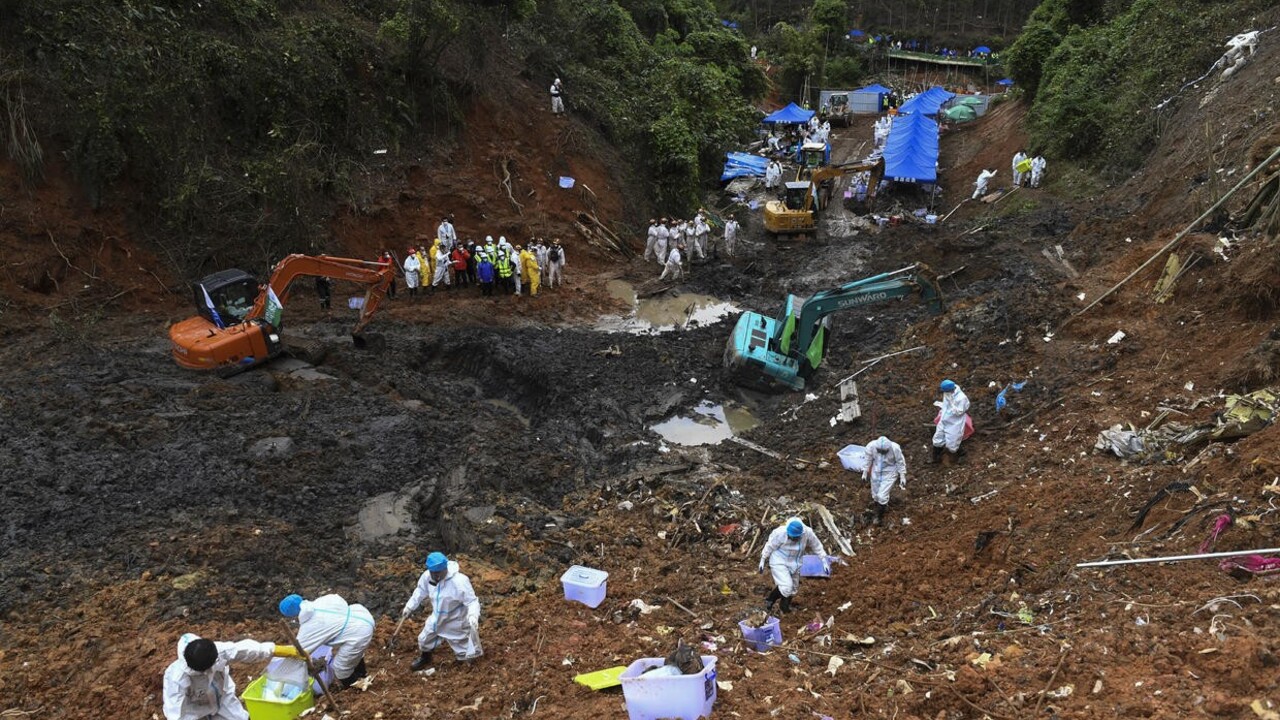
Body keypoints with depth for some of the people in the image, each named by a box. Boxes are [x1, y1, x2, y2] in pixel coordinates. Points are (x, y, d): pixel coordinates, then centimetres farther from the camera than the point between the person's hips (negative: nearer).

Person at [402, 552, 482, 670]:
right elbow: (420, 592, 5)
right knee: (424, 639, 24)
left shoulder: (459, 581, -35)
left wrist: (473, 616, -50)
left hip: (455, 621, -5)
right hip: (437, 618, 5)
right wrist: (409, 607, 7)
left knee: (464, 653, 8)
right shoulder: (427, 576, -17)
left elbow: (472, 601, -32)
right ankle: (424, 658, 58)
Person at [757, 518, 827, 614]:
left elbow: (817, 547, -2)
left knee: (793, 588, 15)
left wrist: (824, 561, 2)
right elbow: (769, 547, -14)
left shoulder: (807, 533, -20)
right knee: (786, 587, -17)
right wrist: (762, 561, -5)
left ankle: (785, 606, 38)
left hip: (794, 563, 5)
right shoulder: (780, 533, -29)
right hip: (779, 562, -5)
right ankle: (770, 599, 7)